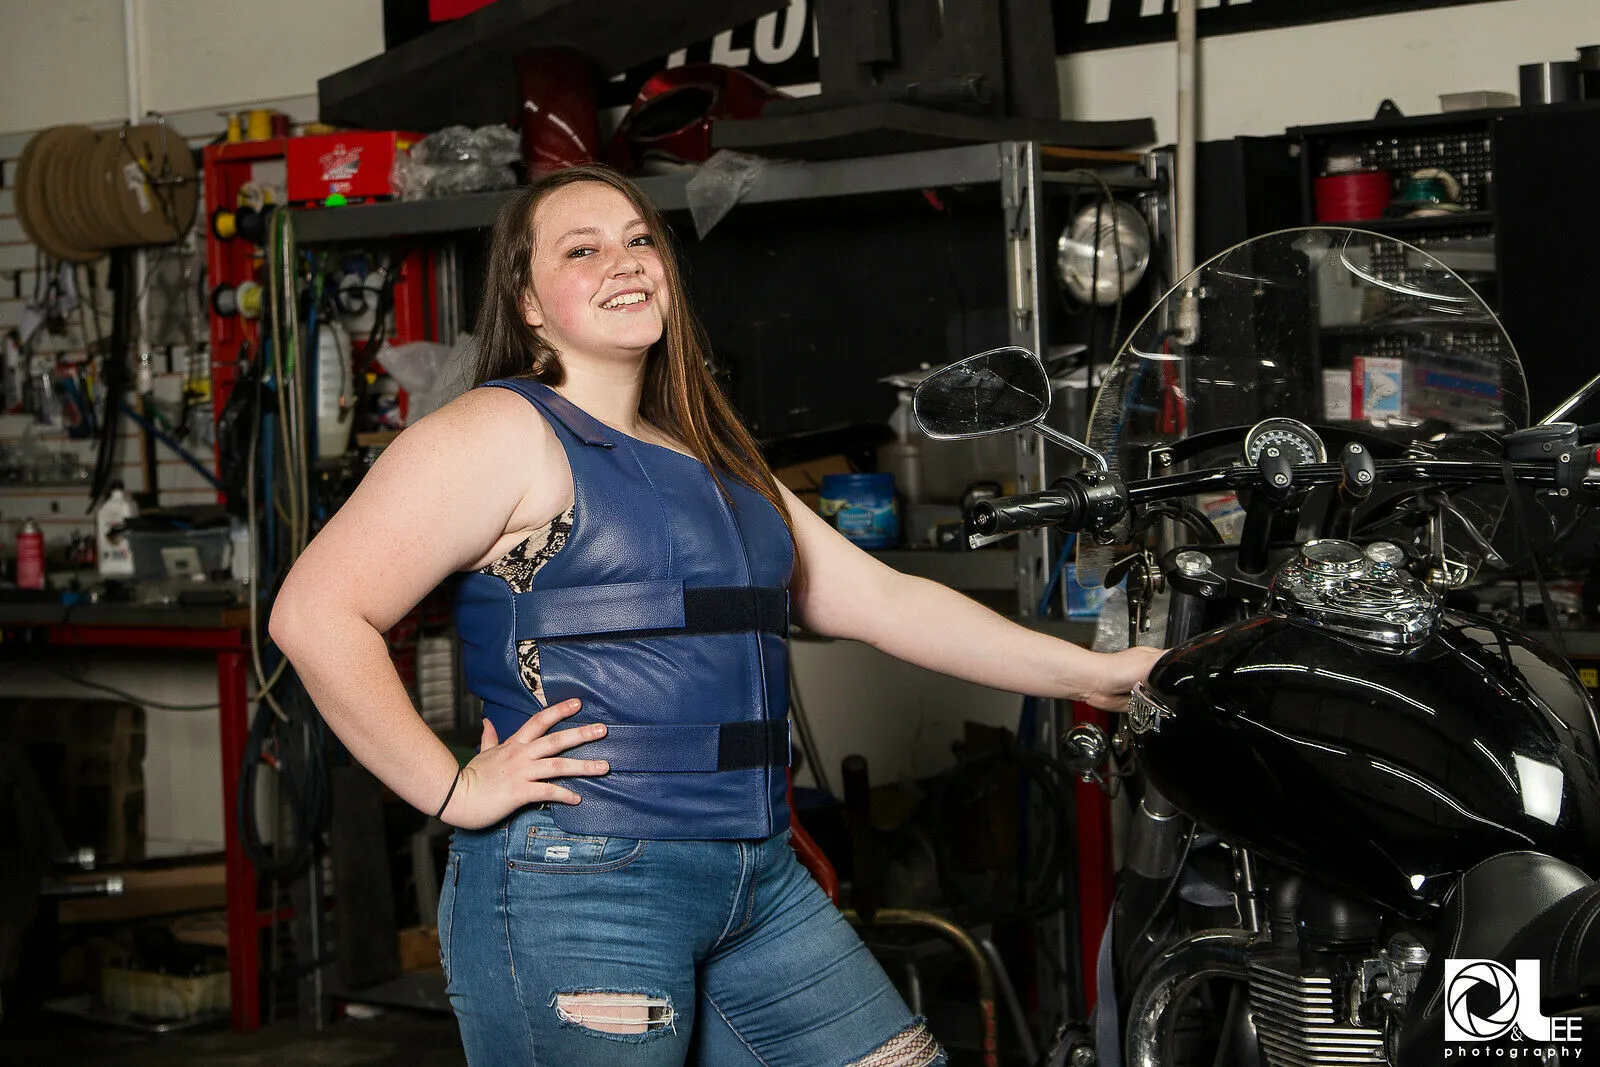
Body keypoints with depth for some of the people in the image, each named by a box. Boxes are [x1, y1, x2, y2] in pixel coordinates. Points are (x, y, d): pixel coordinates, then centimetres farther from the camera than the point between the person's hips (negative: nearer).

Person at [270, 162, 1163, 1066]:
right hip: (573, 884, -7)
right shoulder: (503, 433, -6)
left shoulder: (711, 459, 20)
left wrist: (1095, 674, 15)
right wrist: (452, 790, -15)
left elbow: (880, 600, 19)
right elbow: (316, 613, -15)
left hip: (759, 881, 8)